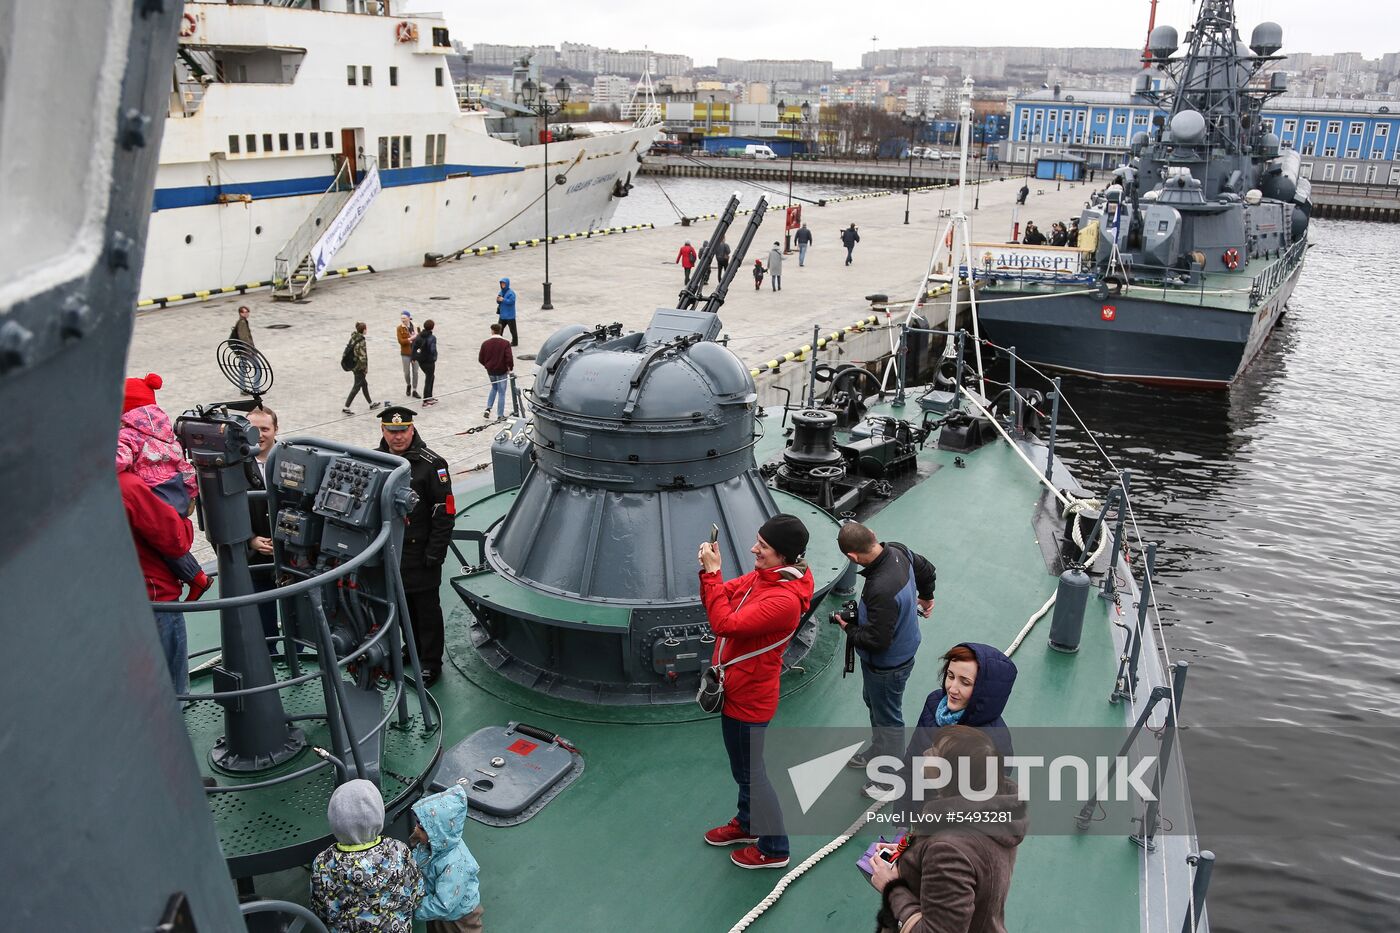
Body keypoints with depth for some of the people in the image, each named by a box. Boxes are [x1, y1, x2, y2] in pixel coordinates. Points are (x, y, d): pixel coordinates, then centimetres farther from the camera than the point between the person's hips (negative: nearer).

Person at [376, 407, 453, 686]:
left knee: (426, 608, 5)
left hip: (420, 553, -5)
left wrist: (435, 555, -15)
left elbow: (444, 514, -14)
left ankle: (430, 663, 18)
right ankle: (413, 649, 39)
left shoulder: (430, 464, -15)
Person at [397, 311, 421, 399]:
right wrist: (411, 338, -22)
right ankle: (408, 385, 36)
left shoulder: (415, 326, -1)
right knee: (407, 372, 5)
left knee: (415, 372, 5)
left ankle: (414, 391, 15)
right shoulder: (400, 328, -7)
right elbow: (401, 341, -15)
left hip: (415, 352, 2)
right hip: (405, 353, -2)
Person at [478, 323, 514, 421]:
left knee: (494, 388, 26)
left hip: (490, 371, 3)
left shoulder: (485, 343, -2)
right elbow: (509, 358, -19)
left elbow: (480, 359, 2)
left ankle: (488, 409, 11)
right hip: (502, 371, -3)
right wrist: (510, 369, -4)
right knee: (501, 392, 6)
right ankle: (500, 415, 8)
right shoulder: (505, 343, -11)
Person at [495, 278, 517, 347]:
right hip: (502, 314, 8)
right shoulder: (502, 292, 10)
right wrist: (498, 300, -8)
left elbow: (511, 302, -24)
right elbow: (499, 302, 15)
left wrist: (503, 300, -23)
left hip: (510, 315, -8)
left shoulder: (511, 292, -15)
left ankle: (515, 342, 14)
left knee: (512, 329, 2)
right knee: (499, 328, 13)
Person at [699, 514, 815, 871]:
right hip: (738, 689, 9)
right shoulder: (762, 575, -3)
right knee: (744, 766, 27)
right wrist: (709, 571, -14)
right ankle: (747, 824, 48)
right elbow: (722, 598, 5)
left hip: (749, 697, -9)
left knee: (749, 772, 9)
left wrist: (712, 573, -30)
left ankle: (773, 848, 28)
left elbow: (725, 624, -33)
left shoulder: (784, 600, -32)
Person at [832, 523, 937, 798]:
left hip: (888, 664, -9)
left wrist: (849, 628, -12)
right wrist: (925, 597, 27)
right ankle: (877, 751, 55)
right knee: (873, 702, 30)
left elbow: (876, 641, -32)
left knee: (888, 717, 15)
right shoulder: (899, 551, -16)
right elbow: (927, 571, 6)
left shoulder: (882, 590, -43)